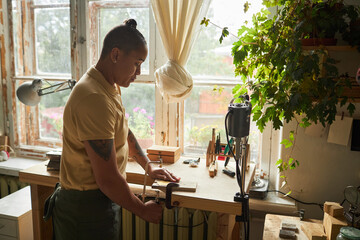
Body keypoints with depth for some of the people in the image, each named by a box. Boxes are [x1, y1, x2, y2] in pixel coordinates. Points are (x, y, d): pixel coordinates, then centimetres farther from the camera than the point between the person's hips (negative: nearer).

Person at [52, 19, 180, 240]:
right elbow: (107, 179, -27)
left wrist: (149, 167, 14)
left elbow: (124, 133, 17)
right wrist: (143, 210, -13)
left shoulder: (111, 87, 4)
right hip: (86, 209, -9)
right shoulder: (95, 99, -28)